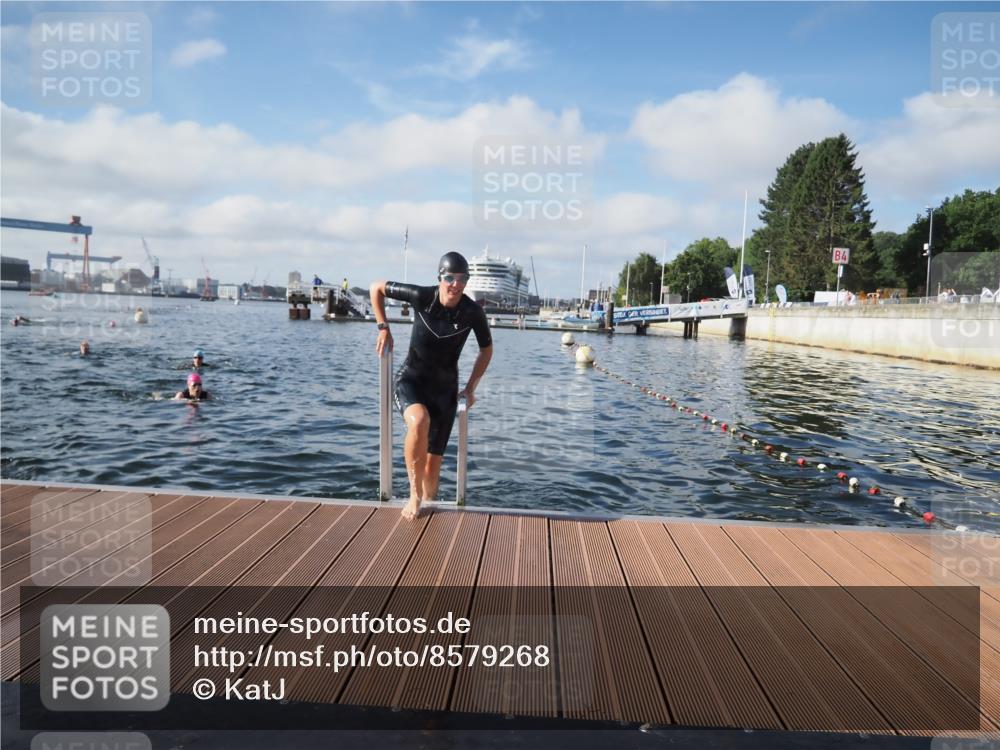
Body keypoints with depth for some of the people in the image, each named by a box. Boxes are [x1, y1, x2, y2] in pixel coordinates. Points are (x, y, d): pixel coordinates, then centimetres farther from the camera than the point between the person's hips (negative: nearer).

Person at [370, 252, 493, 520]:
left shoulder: (473, 313, -11)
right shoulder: (422, 297, -14)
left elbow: (486, 349, 7)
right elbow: (377, 287, 0)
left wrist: (471, 387, 2)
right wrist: (383, 328, -7)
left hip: (445, 388, 2)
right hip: (411, 380, -2)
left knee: (433, 462, 4)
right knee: (420, 421, -36)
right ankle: (415, 495, -18)